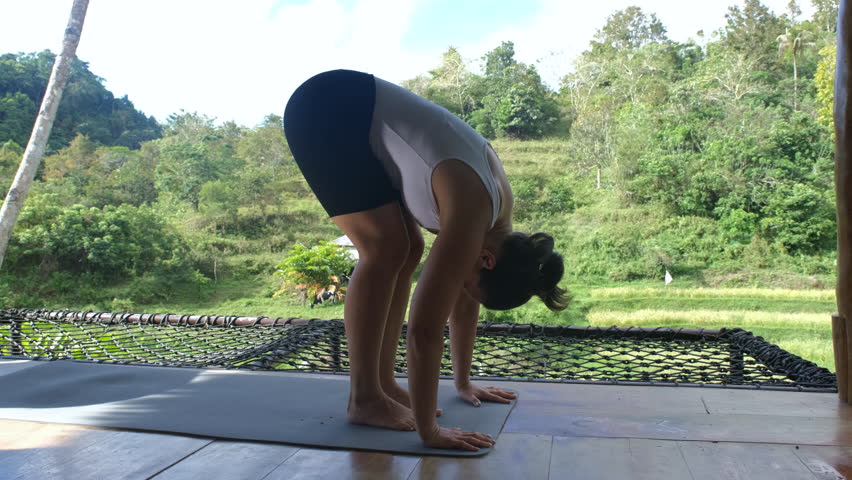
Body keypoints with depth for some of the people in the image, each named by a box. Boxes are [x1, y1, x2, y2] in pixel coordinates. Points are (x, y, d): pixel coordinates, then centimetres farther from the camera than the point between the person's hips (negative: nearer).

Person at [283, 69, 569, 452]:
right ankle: (363, 398, -6)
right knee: (386, 249, -16)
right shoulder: (472, 214, -28)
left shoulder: (497, 206, -2)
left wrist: (463, 382, 15)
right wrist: (428, 430, -21)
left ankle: (382, 382, 9)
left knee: (407, 251, 2)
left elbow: (463, 302, 7)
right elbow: (426, 325, -28)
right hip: (322, 111, -8)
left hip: (360, 118, 8)